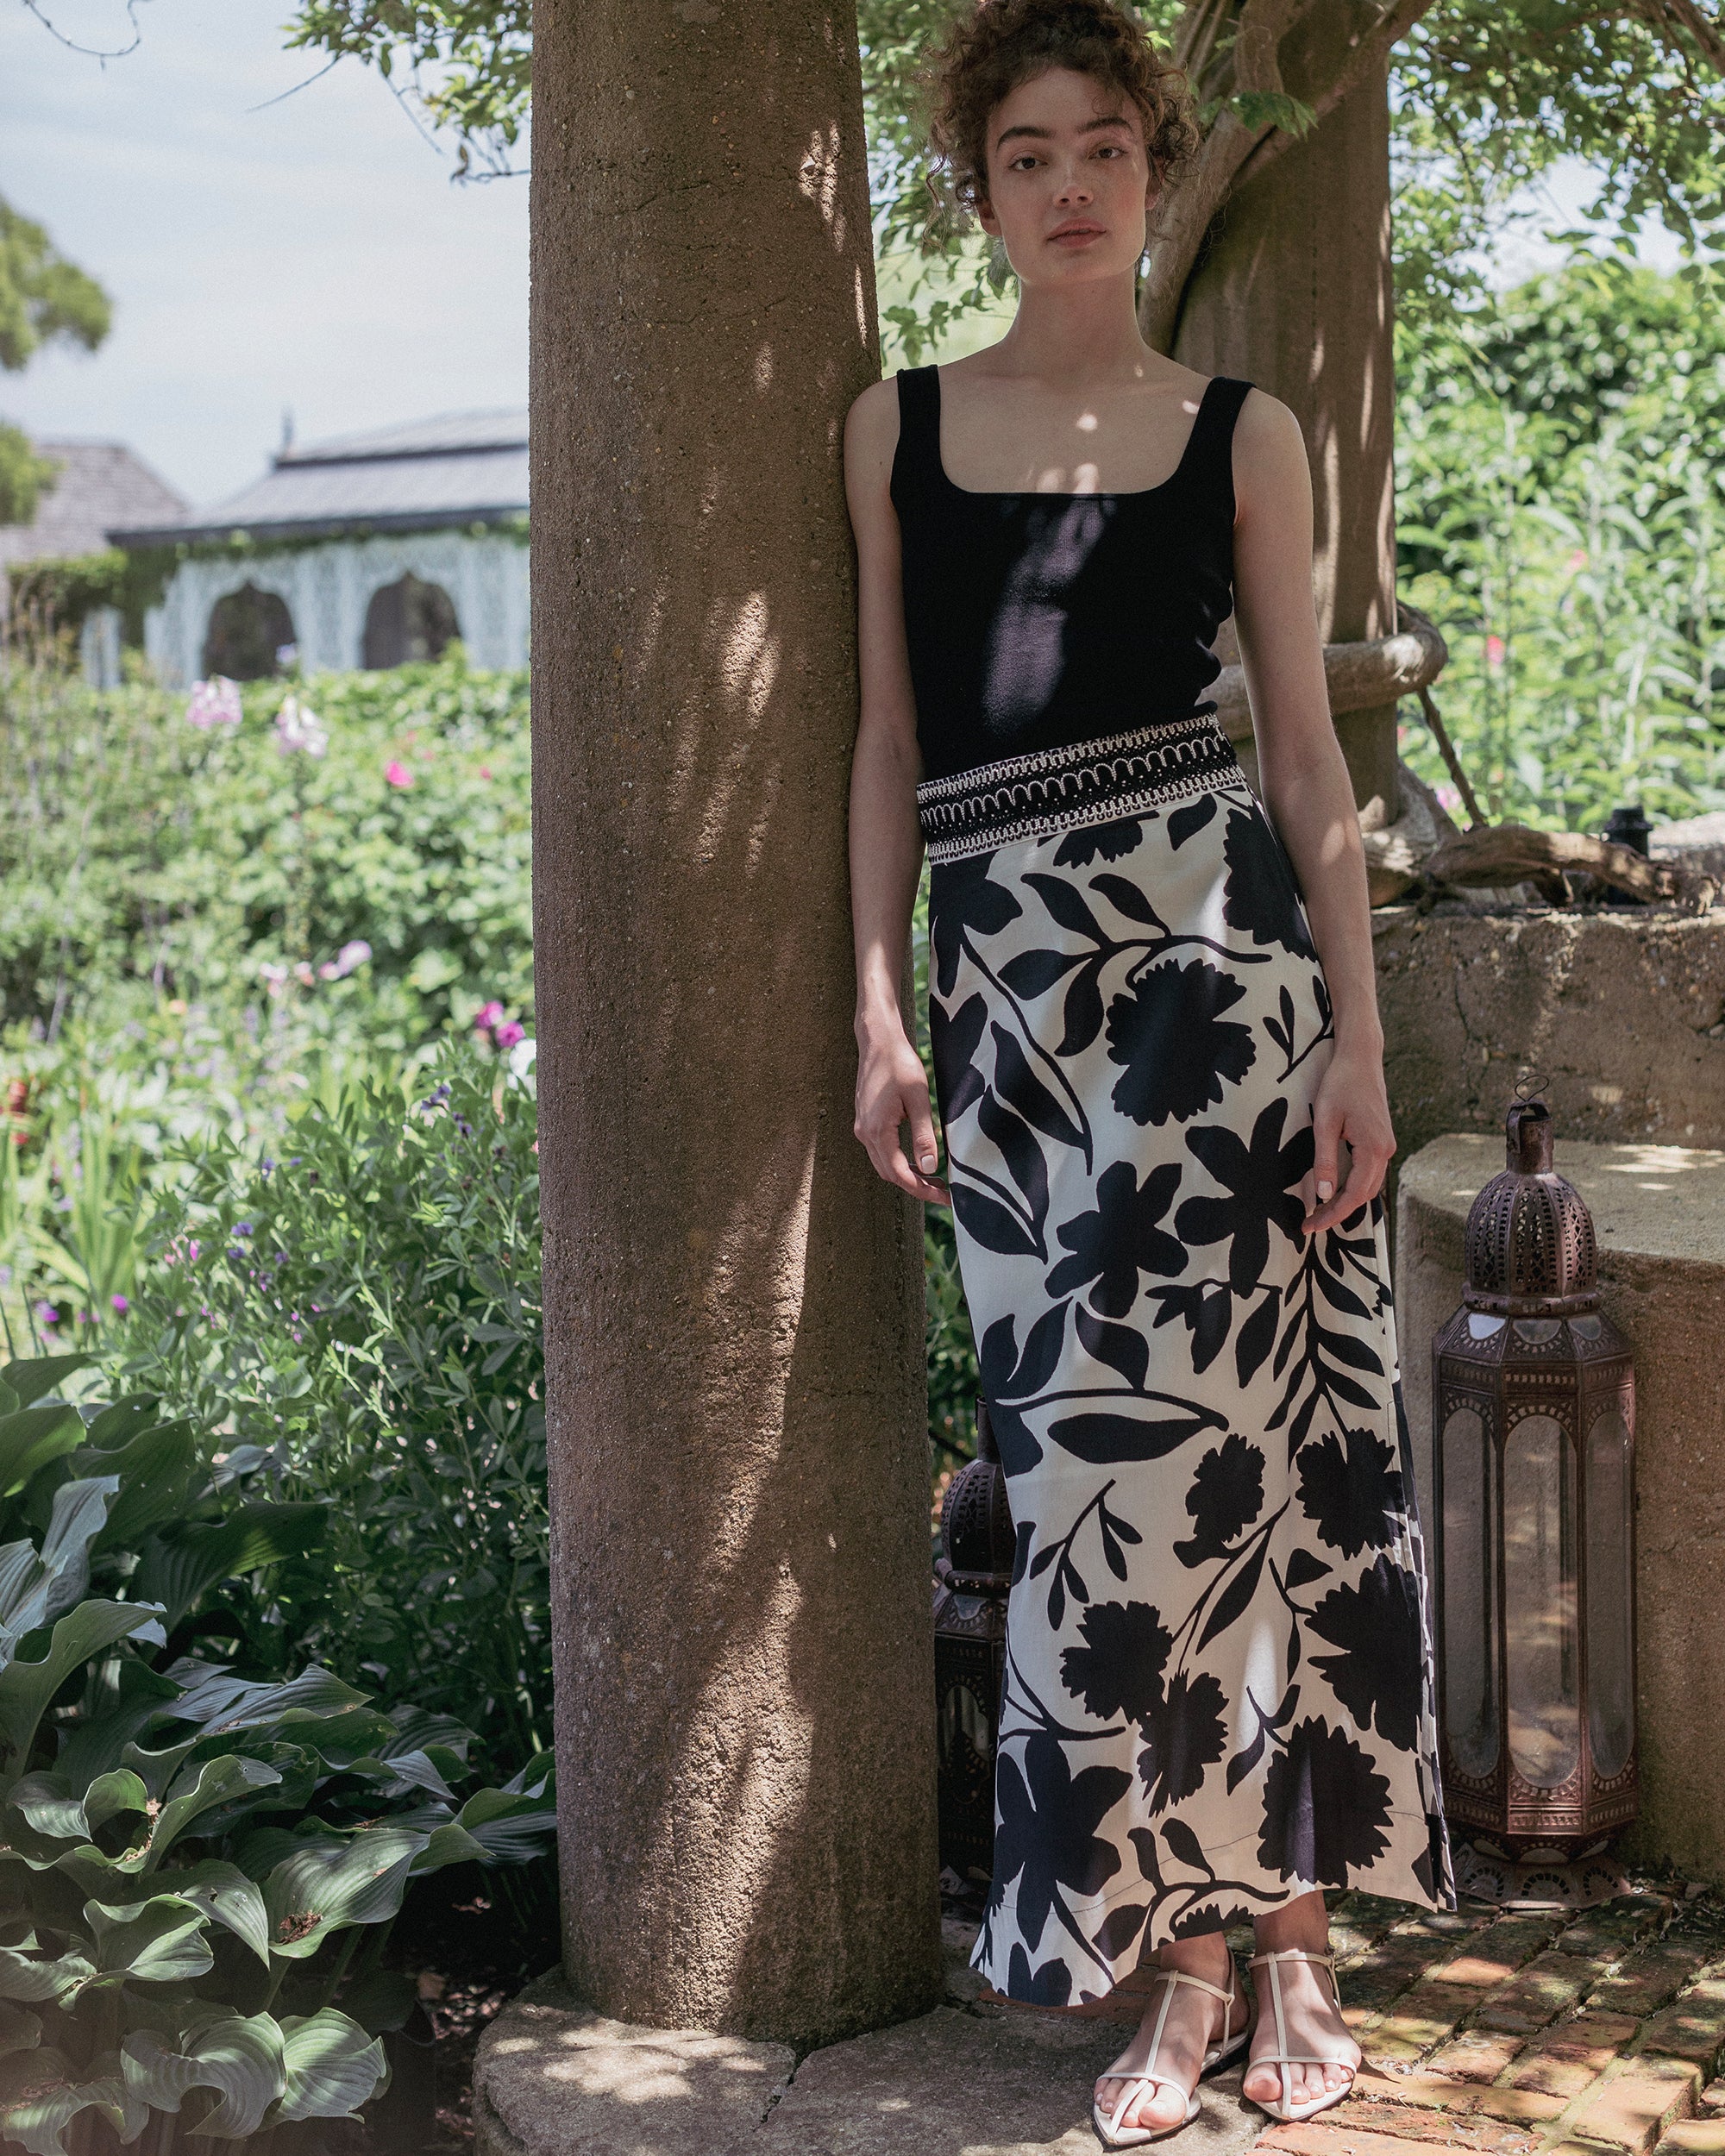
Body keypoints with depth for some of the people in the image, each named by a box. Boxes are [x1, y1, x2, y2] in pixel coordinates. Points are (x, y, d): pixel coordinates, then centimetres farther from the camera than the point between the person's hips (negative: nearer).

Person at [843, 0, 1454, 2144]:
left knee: (1182, 1439, -6)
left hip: (1211, 936, -2)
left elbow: (1307, 752, 5)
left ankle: (1270, 1929, 9)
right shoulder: (900, 429, 11)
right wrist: (881, 1007, 3)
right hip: (1002, 972, 2)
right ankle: (1198, 1948, 14)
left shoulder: (1239, 434, 7)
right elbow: (889, 740, 11)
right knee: (1094, 1450, 3)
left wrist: (1359, 1033, -1)